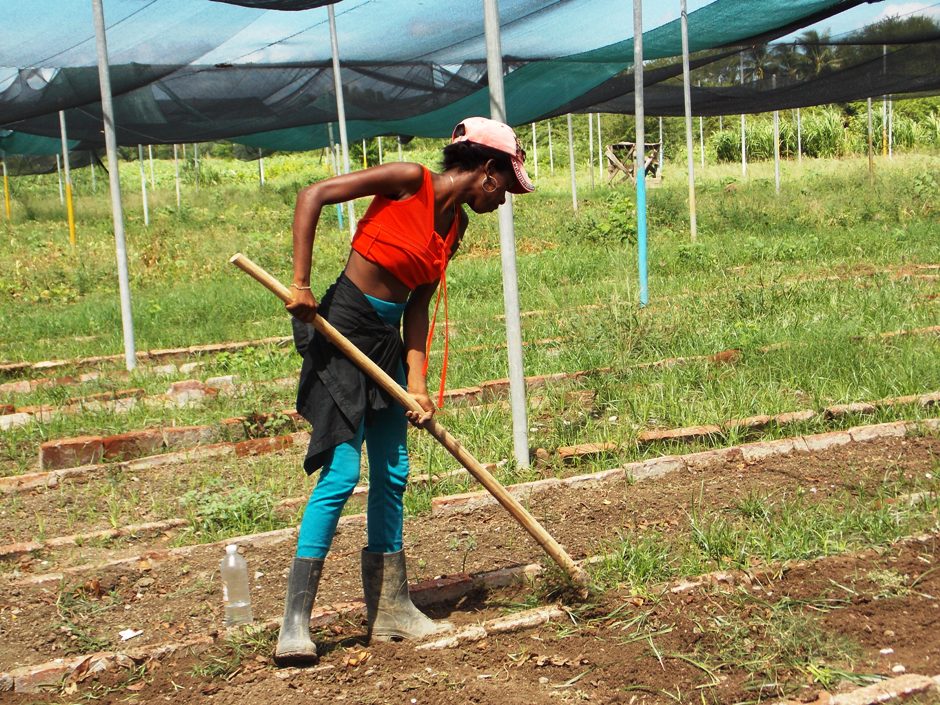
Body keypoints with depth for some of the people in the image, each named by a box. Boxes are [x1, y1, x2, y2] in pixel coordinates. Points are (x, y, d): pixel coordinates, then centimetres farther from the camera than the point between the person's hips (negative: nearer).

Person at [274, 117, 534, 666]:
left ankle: (390, 609, 24)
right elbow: (313, 197, -16)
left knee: (392, 473, 12)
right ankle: (295, 625, -8)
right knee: (341, 472, -13)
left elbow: (419, 305, 8)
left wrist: (417, 382, -3)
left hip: (387, 342, 9)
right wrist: (301, 284, -21)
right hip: (342, 329, -9)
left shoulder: (454, 228, 10)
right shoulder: (410, 181, -12)